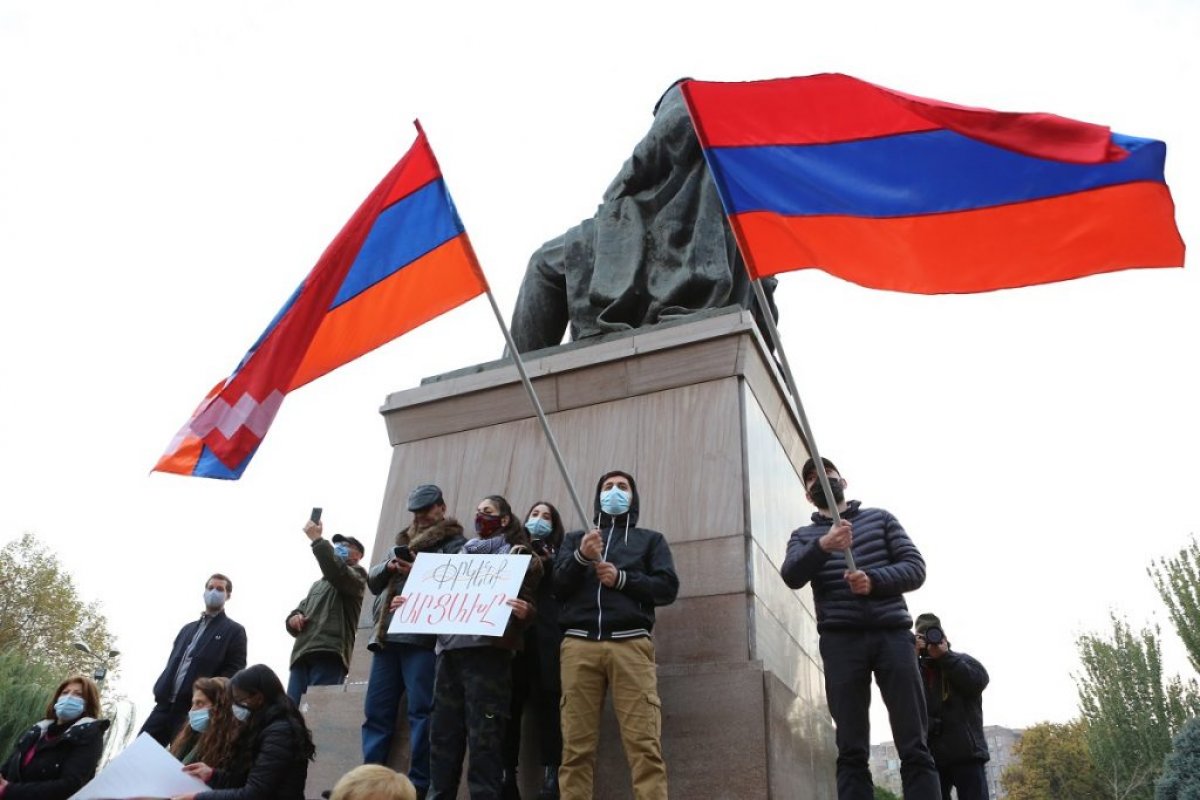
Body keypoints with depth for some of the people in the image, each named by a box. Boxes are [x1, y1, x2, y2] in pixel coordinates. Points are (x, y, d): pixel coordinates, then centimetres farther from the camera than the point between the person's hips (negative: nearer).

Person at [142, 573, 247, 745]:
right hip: (166, 703, 6)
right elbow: (172, 663, 24)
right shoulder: (188, 628, 25)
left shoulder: (234, 631, 5)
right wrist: (160, 691, 7)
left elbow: (234, 671, -4)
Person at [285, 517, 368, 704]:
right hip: (302, 654, 7)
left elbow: (336, 571, -12)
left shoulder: (356, 575, 11)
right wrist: (293, 618, 4)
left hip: (328, 654, -7)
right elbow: (299, 610, 28)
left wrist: (317, 539, -6)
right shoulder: (318, 584, 36)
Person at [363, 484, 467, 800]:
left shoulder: (455, 543, 4)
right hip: (387, 636, 7)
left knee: (421, 712, -6)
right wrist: (389, 566, 0)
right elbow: (373, 581, 21)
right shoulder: (401, 542, 25)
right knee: (376, 711, 8)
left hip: (422, 637, -7)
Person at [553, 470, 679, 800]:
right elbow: (557, 586, 12)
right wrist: (581, 557, -6)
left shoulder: (650, 539, 24)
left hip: (630, 643, -1)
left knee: (645, 745, -13)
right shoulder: (575, 538, 27)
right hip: (579, 644, 1)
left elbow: (668, 587, 10)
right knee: (576, 747, -6)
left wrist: (622, 579, -4)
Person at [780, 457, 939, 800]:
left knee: (914, 746, -5)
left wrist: (874, 580, -12)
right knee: (852, 751, -3)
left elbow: (915, 568, 8)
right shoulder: (803, 536, 18)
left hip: (893, 633, 0)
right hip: (841, 640, 0)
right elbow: (791, 577, -3)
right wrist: (822, 546, -23)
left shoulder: (880, 518, 18)